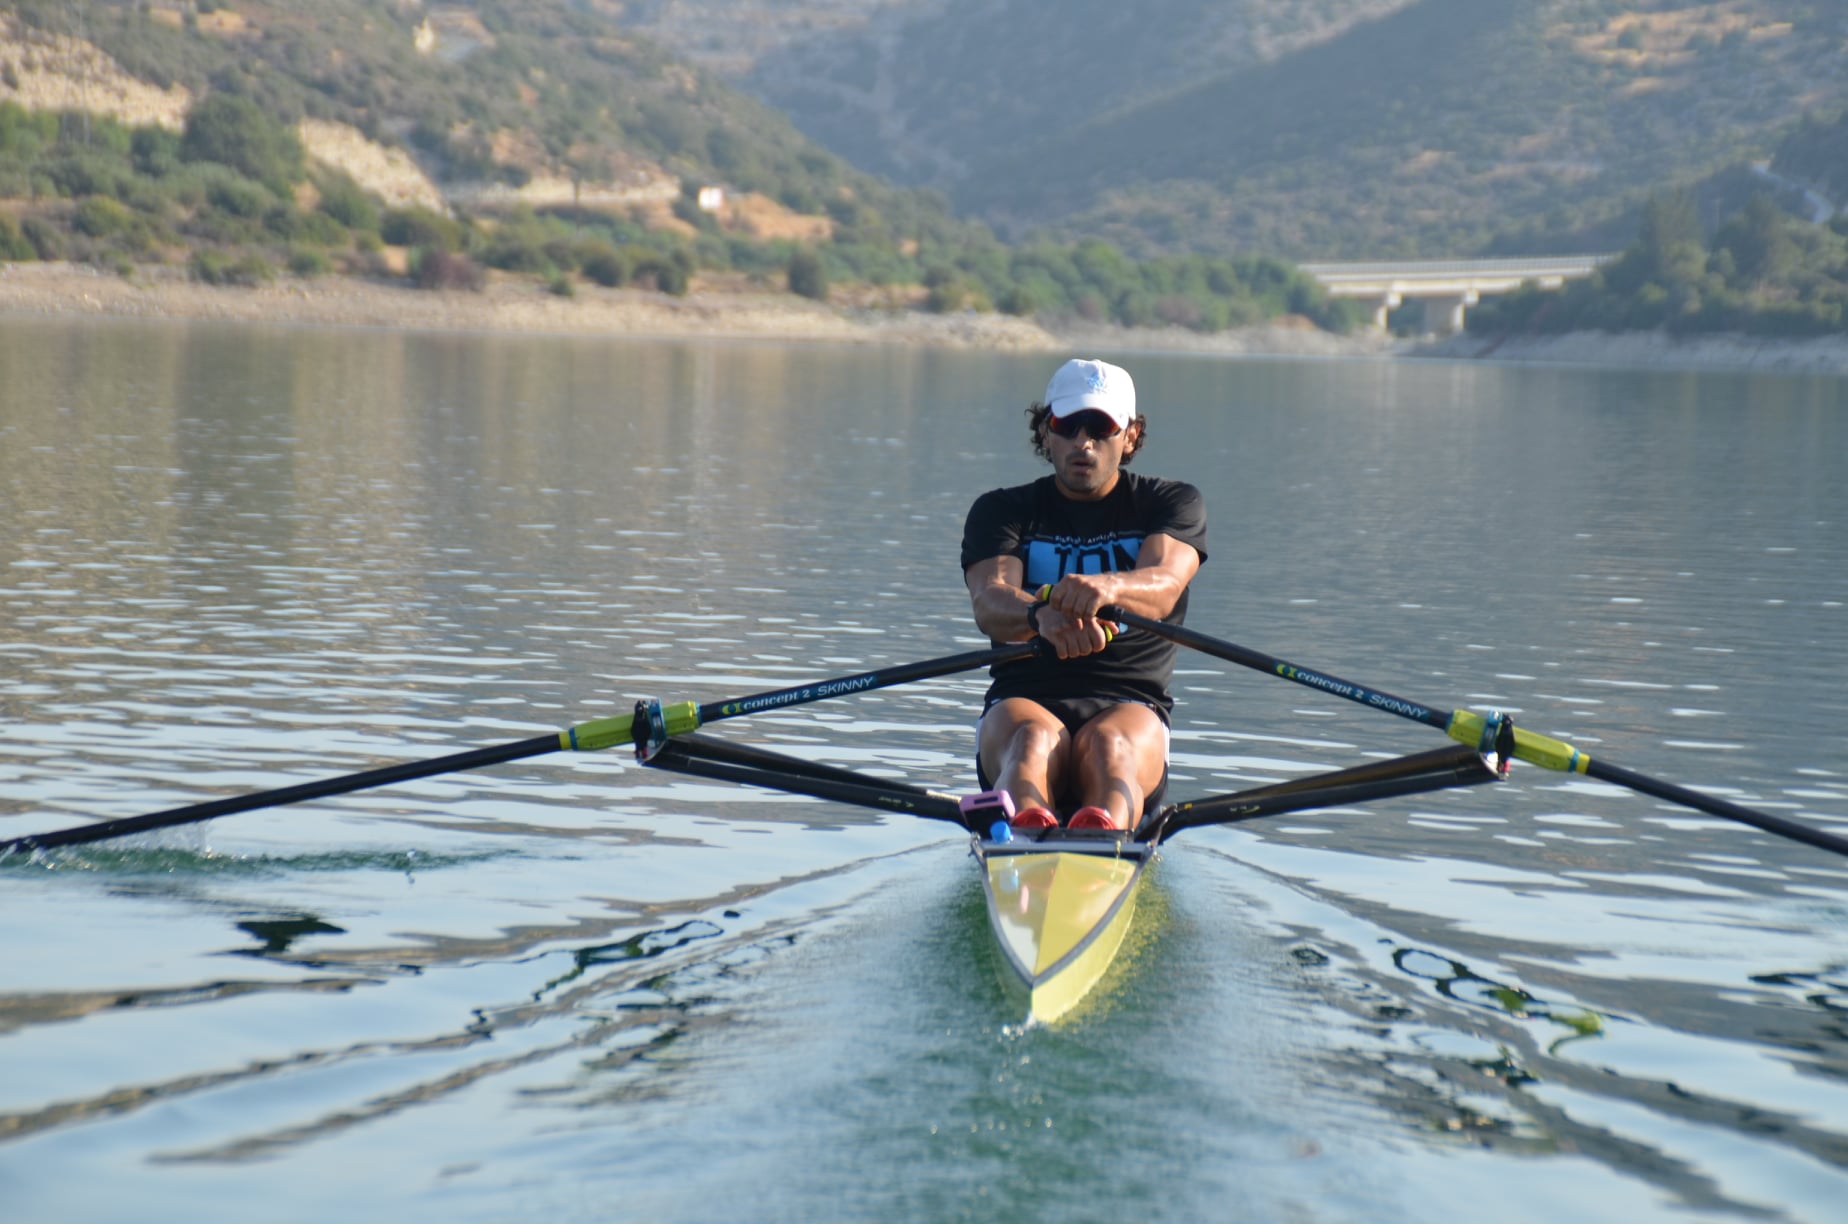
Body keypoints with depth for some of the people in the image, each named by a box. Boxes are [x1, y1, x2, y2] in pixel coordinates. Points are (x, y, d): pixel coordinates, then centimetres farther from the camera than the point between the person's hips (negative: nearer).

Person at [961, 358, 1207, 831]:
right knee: (1033, 739, -36)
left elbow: (1163, 587, -14)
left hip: (1131, 706, 0)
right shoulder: (1003, 510, 12)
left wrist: (1107, 589, -41)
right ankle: (1025, 835, -72)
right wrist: (1041, 615, -38)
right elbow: (988, 603, -12)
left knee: (1109, 745, -37)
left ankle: (1101, 839, -73)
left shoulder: (1173, 503, 11)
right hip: (1025, 699, 0)